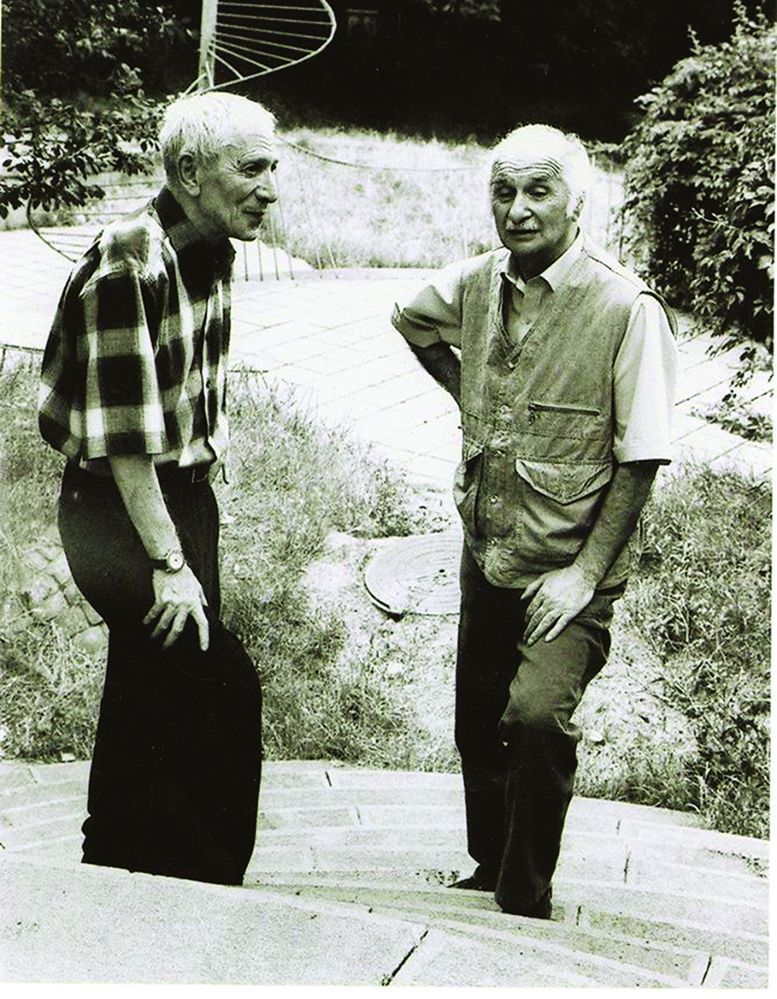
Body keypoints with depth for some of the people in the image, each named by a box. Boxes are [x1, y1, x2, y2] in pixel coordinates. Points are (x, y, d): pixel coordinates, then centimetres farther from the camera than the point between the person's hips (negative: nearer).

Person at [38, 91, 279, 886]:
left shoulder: (211, 248, 3)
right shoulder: (127, 268, -24)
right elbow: (124, 435, -24)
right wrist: (169, 563, -21)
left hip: (184, 492, 9)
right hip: (115, 510, -9)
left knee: (149, 688, 19)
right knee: (224, 686, -8)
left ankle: (115, 870, 37)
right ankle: (207, 881, 11)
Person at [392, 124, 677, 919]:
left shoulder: (627, 308, -16)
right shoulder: (476, 284, 1)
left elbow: (640, 459, -14)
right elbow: (411, 321, 24)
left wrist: (586, 573, -17)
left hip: (567, 571, -6)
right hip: (486, 556, 6)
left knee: (537, 713, -26)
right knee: (477, 726, 17)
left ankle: (525, 905, -6)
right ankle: (490, 872, 40)